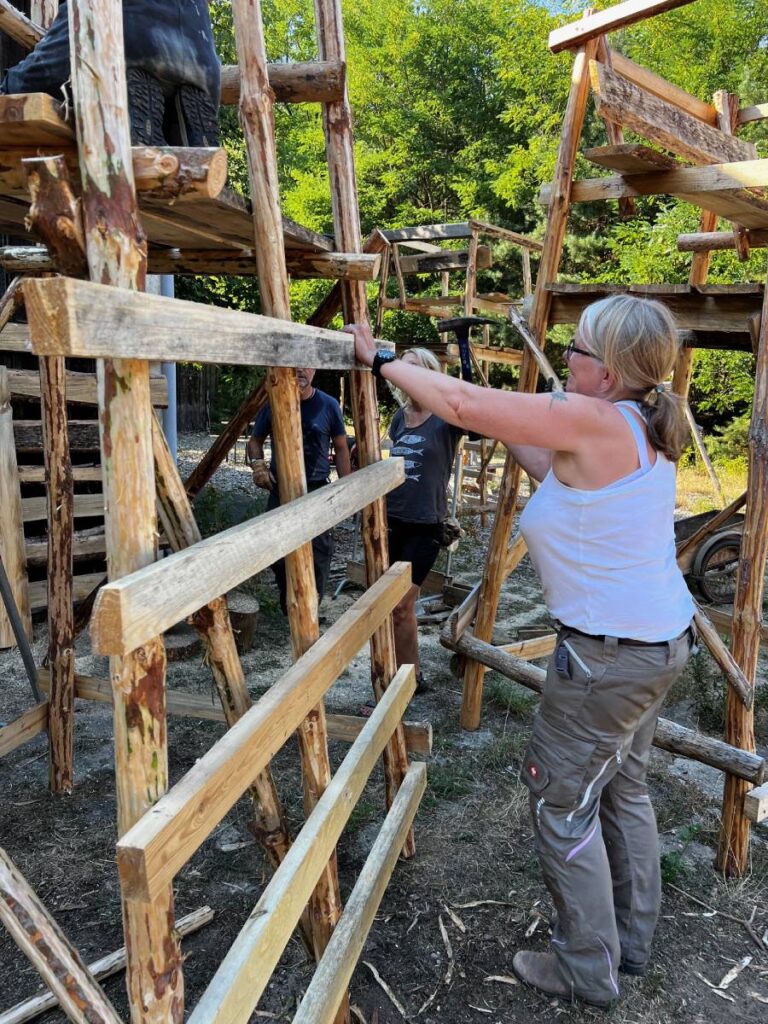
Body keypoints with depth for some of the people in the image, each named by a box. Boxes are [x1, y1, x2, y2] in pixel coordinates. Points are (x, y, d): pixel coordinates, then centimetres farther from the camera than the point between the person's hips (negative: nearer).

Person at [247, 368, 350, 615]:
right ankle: (288, 606, 30)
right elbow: (255, 440, 13)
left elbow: (341, 448, 5)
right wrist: (257, 463, -9)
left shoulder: (328, 405, -1)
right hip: (280, 490, 2)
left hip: (317, 492, -1)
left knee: (318, 554, -3)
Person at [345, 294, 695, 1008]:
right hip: (661, 640, 10)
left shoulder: (593, 422, -23)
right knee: (623, 787, 23)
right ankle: (631, 939, 42)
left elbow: (461, 405, -22)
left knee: (561, 803, 8)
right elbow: (559, 473, 15)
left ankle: (586, 970, 26)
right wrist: (503, 429, 10)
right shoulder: (643, 430, 4)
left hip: (609, 653, -10)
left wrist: (381, 359, -10)